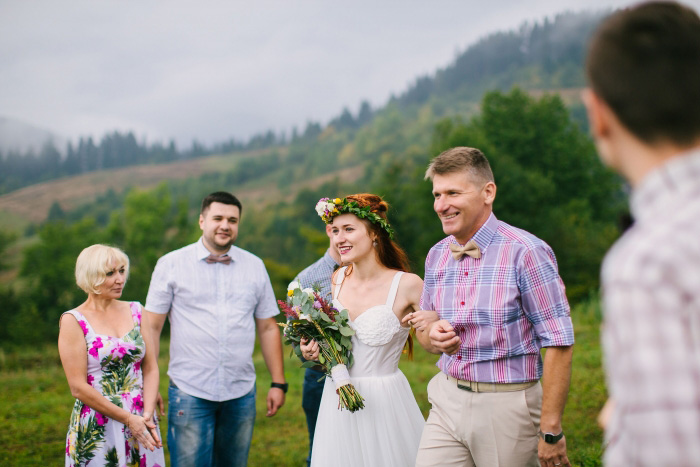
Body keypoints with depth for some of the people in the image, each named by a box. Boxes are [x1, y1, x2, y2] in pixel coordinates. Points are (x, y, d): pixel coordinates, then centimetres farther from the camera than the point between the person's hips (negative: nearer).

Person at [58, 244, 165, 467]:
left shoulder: (135, 311, 7)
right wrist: (128, 419, -12)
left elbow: (150, 369, 5)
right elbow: (79, 387, -11)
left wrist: (148, 414, -9)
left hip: (140, 422, 4)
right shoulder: (73, 321, -6)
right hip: (96, 430, -4)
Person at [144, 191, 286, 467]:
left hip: (241, 394, 3)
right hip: (189, 393, -3)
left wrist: (278, 383, 7)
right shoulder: (171, 264, 1)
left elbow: (268, 327, 11)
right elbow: (152, 327, 1)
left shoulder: (254, 266, 9)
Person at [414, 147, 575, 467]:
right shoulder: (437, 255, 7)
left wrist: (550, 430, -16)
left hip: (506, 407, -5)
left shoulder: (525, 252, -13)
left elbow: (558, 343, -14)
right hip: (447, 402, 5)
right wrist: (433, 337, -6)